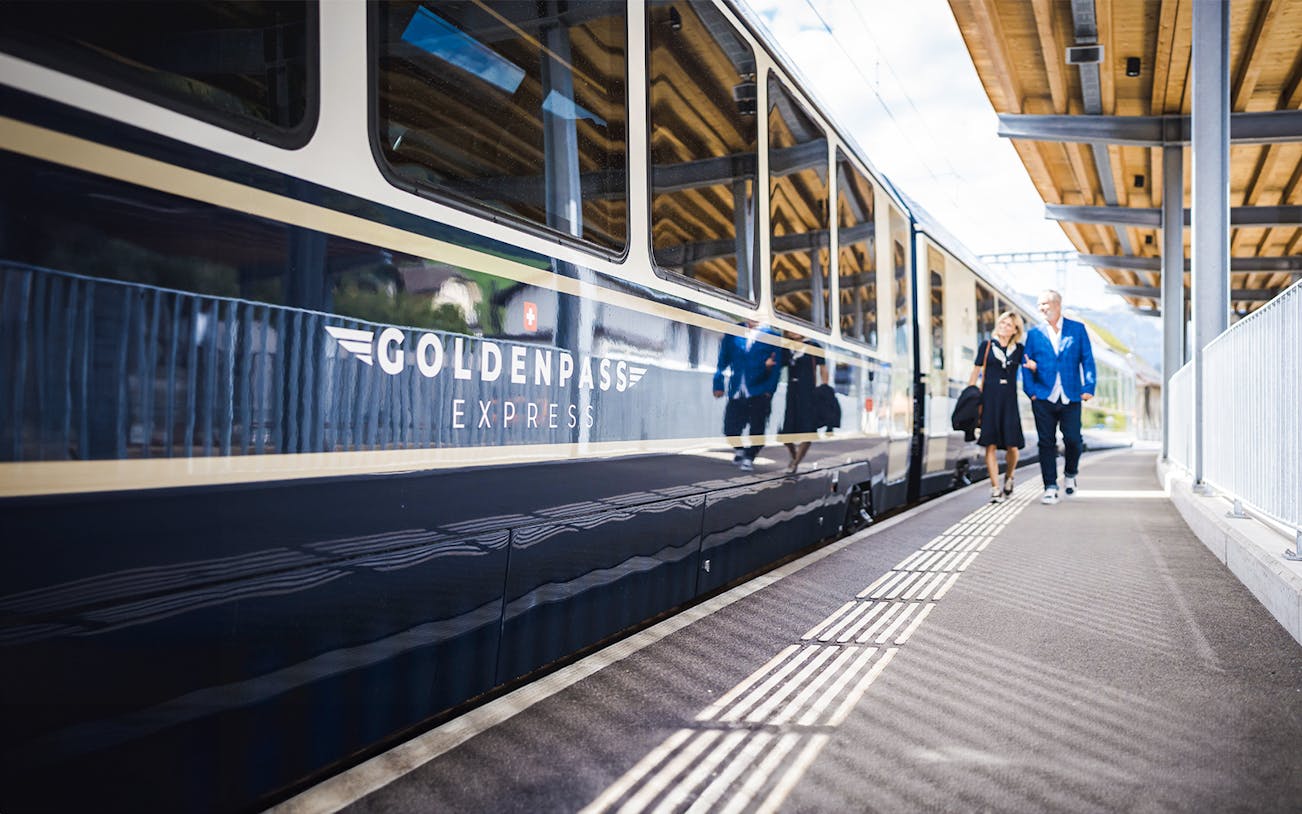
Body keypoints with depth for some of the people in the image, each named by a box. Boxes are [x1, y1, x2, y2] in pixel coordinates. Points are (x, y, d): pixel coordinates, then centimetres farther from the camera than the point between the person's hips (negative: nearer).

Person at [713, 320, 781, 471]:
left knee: (756, 429, 0)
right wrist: (718, 384, 5)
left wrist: (769, 390, -8)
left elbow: (776, 366, -1)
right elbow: (723, 361, 10)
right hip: (736, 393, 2)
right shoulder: (733, 333, 5)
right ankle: (740, 450, 32)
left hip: (759, 393, -2)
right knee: (730, 429, 4)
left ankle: (749, 457, 20)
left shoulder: (771, 335, 0)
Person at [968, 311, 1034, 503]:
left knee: (1013, 446, -5)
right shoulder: (987, 345, 6)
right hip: (989, 399, -1)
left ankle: (1008, 477, 25)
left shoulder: (1019, 349, 10)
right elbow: (976, 372, 7)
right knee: (991, 445, -4)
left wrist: (1033, 366, -9)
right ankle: (995, 488, 2)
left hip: (1009, 400, 1)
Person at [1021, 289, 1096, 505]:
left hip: (1071, 398, 0)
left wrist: (1088, 387, -6)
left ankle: (1070, 475, 26)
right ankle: (1050, 487, 7)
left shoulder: (1077, 329, 6)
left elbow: (1087, 359, 4)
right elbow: (1027, 364, 6)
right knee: (1047, 443, 1)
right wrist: (1031, 390, -6)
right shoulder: (1034, 333, 7)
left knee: (1073, 440, -2)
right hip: (1043, 398, 1)